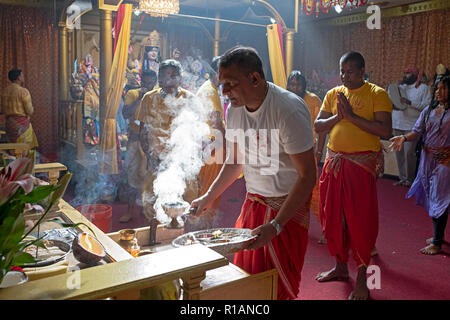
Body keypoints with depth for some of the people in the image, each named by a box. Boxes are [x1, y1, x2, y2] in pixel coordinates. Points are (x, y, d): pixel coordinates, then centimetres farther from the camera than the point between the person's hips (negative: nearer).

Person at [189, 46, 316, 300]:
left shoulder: (289, 110, -22)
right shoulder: (235, 110, 0)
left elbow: (307, 176, -20)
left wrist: (275, 226, -25)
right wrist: (209, 197, 10)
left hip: (288, 206, -6)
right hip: (253, 203, 6)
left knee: (281, 287, 2)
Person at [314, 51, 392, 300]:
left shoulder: (377, 94, -4)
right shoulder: (333, 94, 11)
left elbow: (386, 131, -15)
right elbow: (317, 126, 7)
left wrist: (352, 115, -18)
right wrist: (337, 116, -10)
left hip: (362, 165, -5)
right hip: (334, 163, 5)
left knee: (361, 221, 0)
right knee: (332, 217, 12)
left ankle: (362, 279, 15)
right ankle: (340, 267, 31)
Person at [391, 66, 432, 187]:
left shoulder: (423, 88, 3)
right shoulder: (399, 87, 17)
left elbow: (427, 106, -8)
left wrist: (410, 102, -18)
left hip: (412, 126, -5)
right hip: (397, 125, 5)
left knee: (409, 152, -8)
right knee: (399, 152, 6)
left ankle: (409, 179, 7)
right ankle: (402, 178, 16)